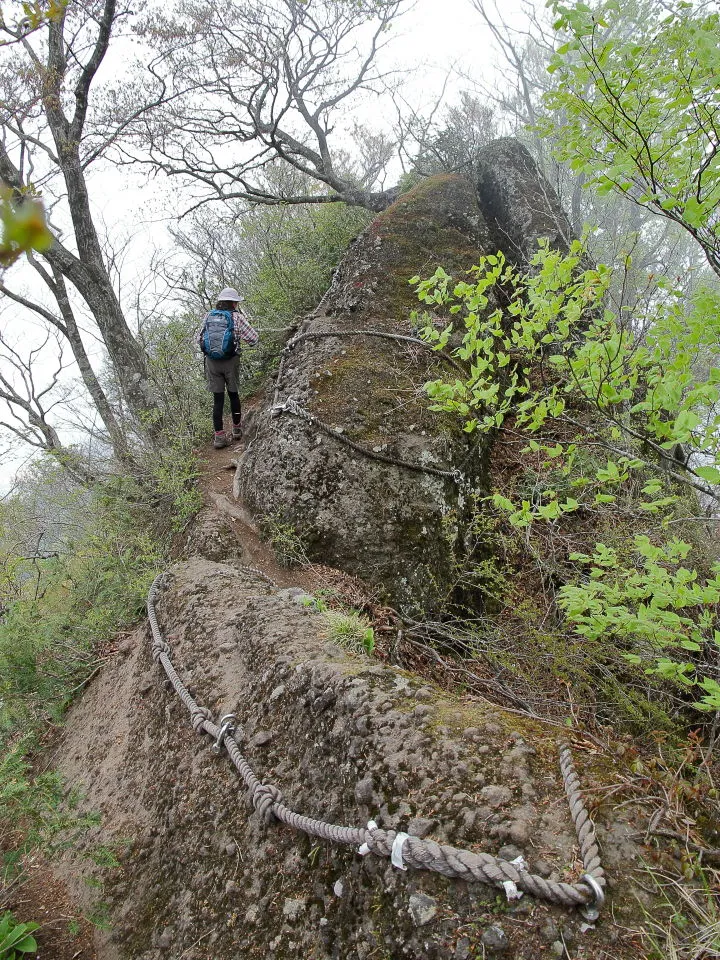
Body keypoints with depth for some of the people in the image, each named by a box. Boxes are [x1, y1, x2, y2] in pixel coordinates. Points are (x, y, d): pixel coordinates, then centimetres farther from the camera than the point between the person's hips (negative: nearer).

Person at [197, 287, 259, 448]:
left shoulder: (208, 316, 6)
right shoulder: (237, 317, -4)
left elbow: (198, 338, 12)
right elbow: (253, 338, -4)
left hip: (211, 362, 2)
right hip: (231, 361, -2)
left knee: (218, 398, 5)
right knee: (233, 394, 16)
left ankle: (219, 435, 3)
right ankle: (237, 428, 28)